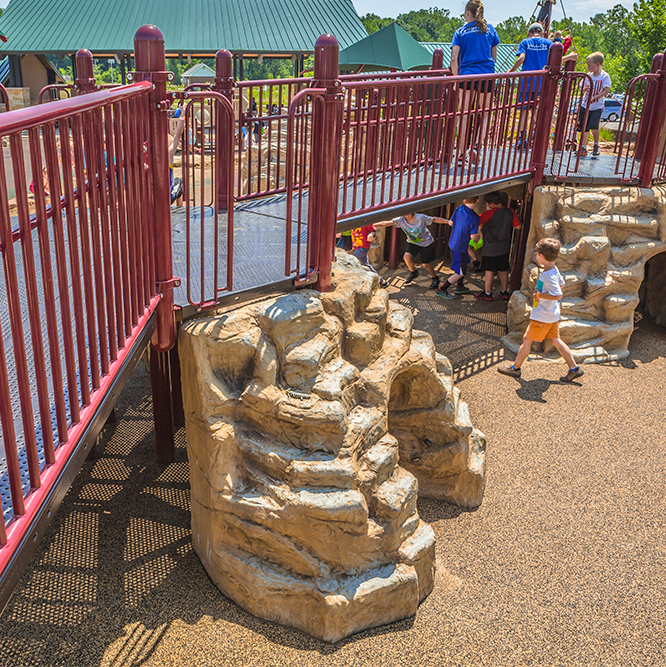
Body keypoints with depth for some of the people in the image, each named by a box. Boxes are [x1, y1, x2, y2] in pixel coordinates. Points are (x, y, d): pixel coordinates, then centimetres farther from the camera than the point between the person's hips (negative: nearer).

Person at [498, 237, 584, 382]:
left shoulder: (548, 276, -27)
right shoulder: (555, 270, 4)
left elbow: (558, 295, -34)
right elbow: (561, 283, 24)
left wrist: (539, 295, -25)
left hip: (542, 316, -9)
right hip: (552, 315, 9)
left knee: (527, 340, 4)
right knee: (555, 339, 15)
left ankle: (515, 368, 17)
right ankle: (574, 368, 16)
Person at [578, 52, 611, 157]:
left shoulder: (605, 76, -7)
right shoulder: (588, 75, 7)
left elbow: (606, 90, -14)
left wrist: (594, 97, -25)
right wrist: (584, 89, -9)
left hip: (597, 107, -5)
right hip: (585, 106, 5)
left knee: (593, 126, -18)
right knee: (584, 128, 4)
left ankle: (596, 145, 4)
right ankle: (584, 148, 12)